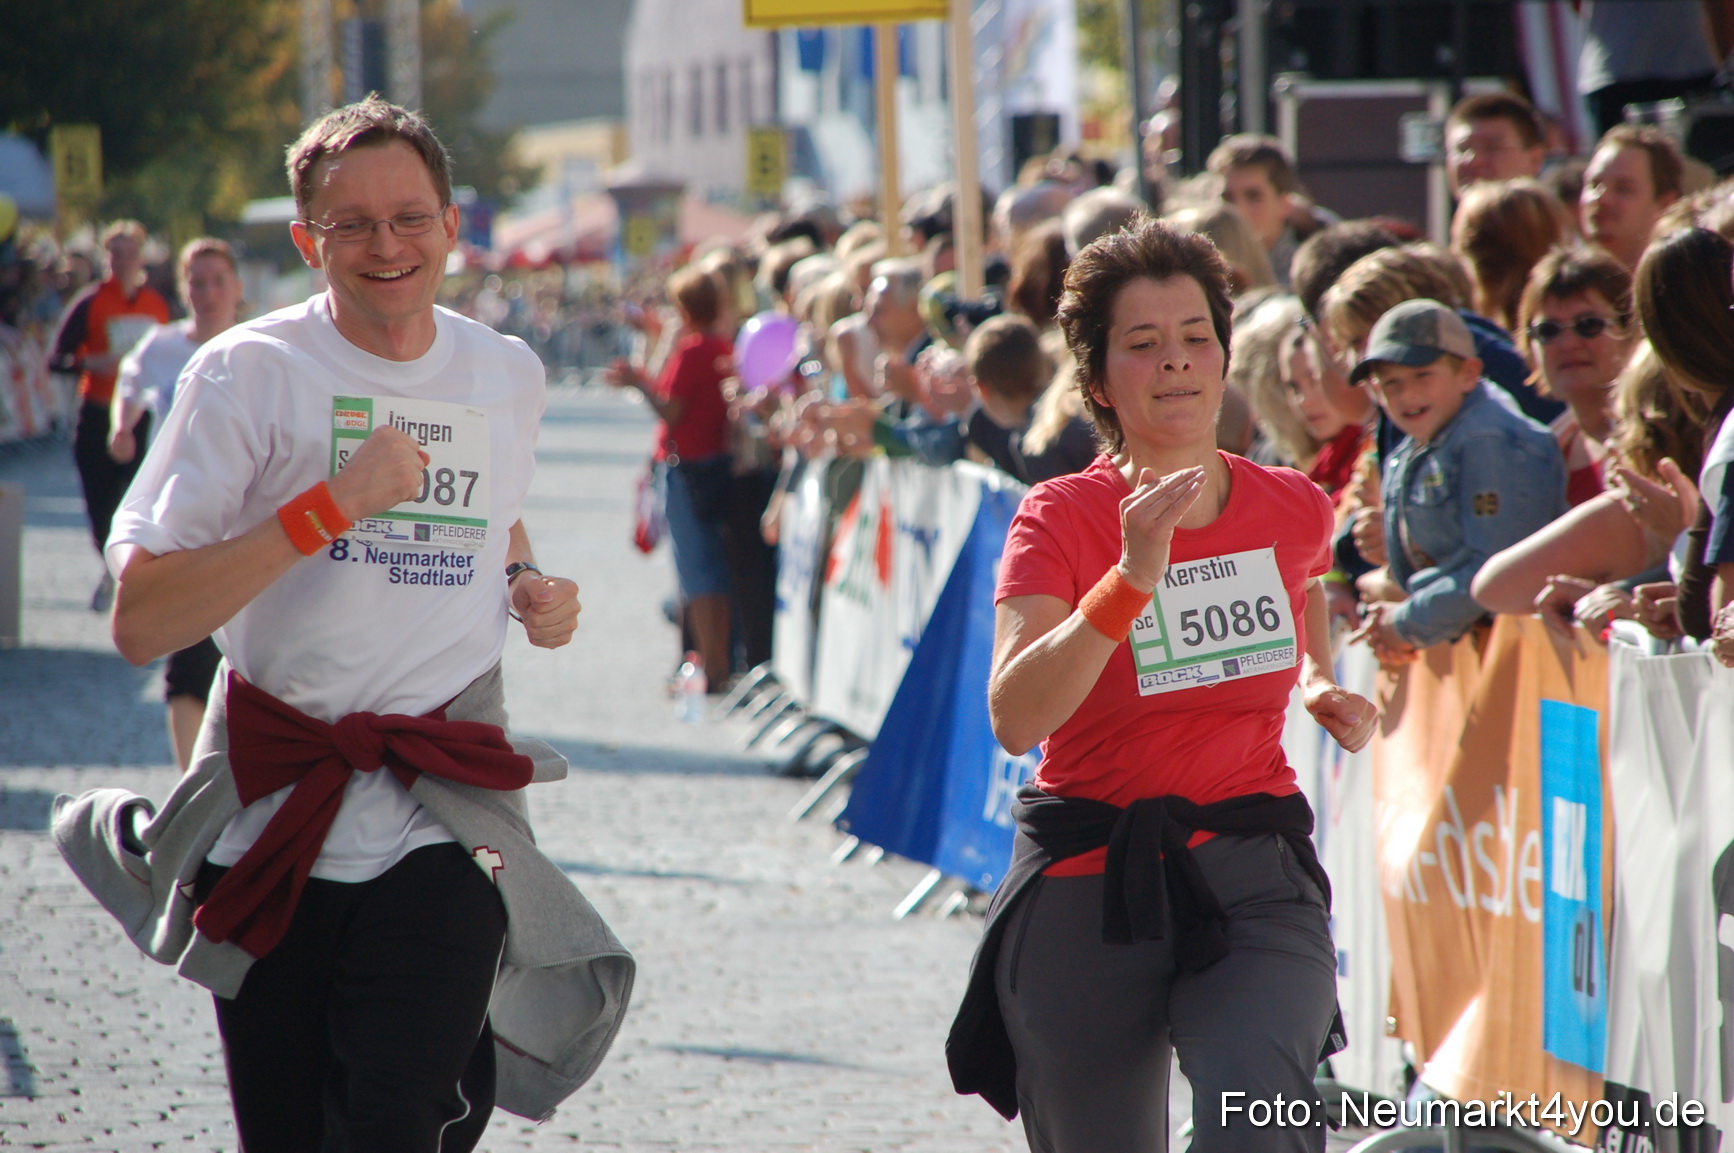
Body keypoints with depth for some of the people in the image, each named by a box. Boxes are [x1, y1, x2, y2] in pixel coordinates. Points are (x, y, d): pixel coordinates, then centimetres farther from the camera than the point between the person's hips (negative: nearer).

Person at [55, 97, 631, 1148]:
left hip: (444, 826, 1)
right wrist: (328, 506, -19)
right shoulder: (251, 372, -6)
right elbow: (140, 625, -13)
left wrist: (529, 585, 8)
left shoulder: (508, 377, 7)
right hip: (270, 813, -1)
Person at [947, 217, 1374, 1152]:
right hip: (1087, 889, -1)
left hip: (1252, 874, 1)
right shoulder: (1062, 517, -8)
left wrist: (1320, 686, 10)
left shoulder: (1294, 510, 3)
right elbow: (1015, 716, -23)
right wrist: (1133, 579, -33)